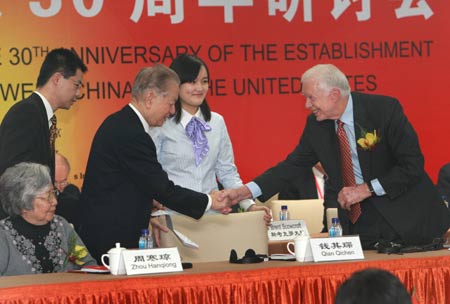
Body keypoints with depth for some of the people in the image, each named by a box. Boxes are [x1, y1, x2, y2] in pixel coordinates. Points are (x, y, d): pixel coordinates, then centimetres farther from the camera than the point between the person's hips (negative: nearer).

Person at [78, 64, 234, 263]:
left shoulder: (119, 123, 13)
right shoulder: (131, 135, -20)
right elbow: (163, 189, -18)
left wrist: (148, 217, 12)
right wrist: (209, 202, -7)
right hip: (112, 240, -10)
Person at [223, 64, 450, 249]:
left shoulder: (385, 109, -13)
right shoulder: (316, 125, 3)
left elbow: (413, 164, -14)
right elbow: (292, 165, 8)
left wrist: (366, 189, -19)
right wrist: (245, 191, -3)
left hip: (404, 218, -4)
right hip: (356, 221, 4)